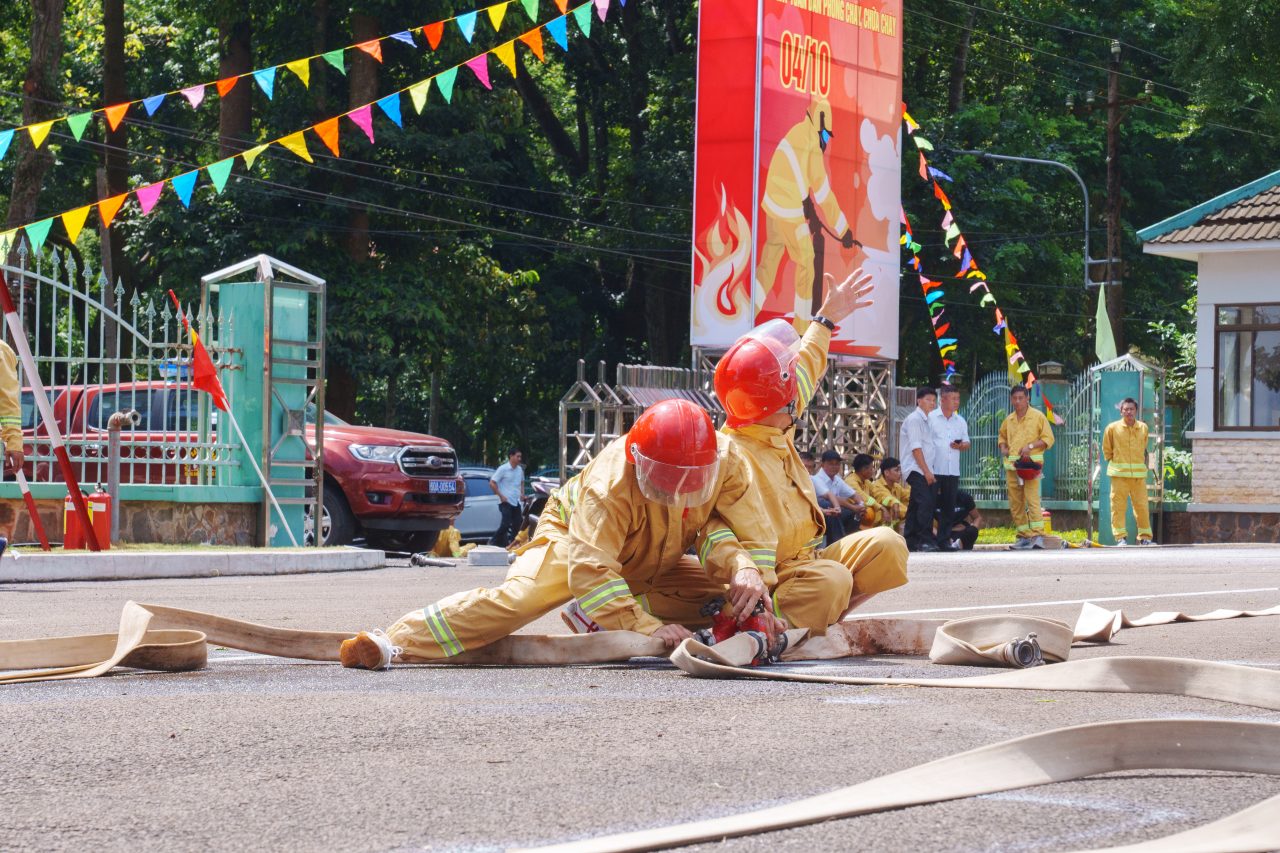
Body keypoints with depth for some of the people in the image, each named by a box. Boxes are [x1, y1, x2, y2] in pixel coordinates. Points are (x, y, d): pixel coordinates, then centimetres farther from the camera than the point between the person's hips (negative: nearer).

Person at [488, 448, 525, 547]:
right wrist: (501, 496, -11)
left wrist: (522, 493, 12)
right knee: (506, 524, -12)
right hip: (505, 502, -7)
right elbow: (492, 483, -9)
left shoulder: (520, 469, 9)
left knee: (517, 525, 4)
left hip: (516, 502, 7)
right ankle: (493, 542, 2)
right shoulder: (503, 469, -10)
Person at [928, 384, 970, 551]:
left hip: (953, 471, 5)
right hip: (933, 470, -5)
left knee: (948, 506, 5)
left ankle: (944, 540, 10)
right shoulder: (931, 417, -1)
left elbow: (967, 443, 18)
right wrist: (926, 468, -10)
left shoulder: (960, 421, 15)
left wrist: (961, 446, -6)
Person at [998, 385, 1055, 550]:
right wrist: (1003, 448, 10)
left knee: (1032, 499, -16)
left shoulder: (1038, 417, 0)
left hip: (1030, 463, -6)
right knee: (1015, 503, 5)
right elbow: (1002, 436, 30)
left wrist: (1031, 446, -13)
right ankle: (1024, 536, 11)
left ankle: (1038, 535, -18)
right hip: (1011, 465, 6)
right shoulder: (1008, 420, 15)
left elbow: (1048, 439, -2)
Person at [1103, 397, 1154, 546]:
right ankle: (1121, 537, 2)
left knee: (1142, 505, 3)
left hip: (1139, 473, 2)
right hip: (1119, 473, -2)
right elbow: (1106, 449, 12)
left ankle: (1145, 537, 10)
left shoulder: (1143, 428, 8)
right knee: (1118, 505, -3)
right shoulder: (1112, 428, 0)